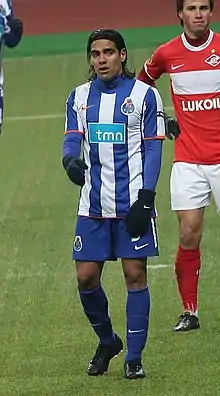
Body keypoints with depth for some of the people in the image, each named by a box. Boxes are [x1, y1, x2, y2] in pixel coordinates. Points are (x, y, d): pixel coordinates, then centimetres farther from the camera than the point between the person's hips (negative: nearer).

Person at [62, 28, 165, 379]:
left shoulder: (144, 94, -1)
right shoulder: (79, 97, 11)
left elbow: (152, 149, -2)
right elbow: (72, 139, 6)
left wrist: (145, 198, -11)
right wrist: (70, 160, -19)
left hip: (132, 203, -4)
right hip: (93, 205, 4)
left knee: (135, 274, -4)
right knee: (86, 276, 2)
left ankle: (134, 357, 3)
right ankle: (107, 342, 25)